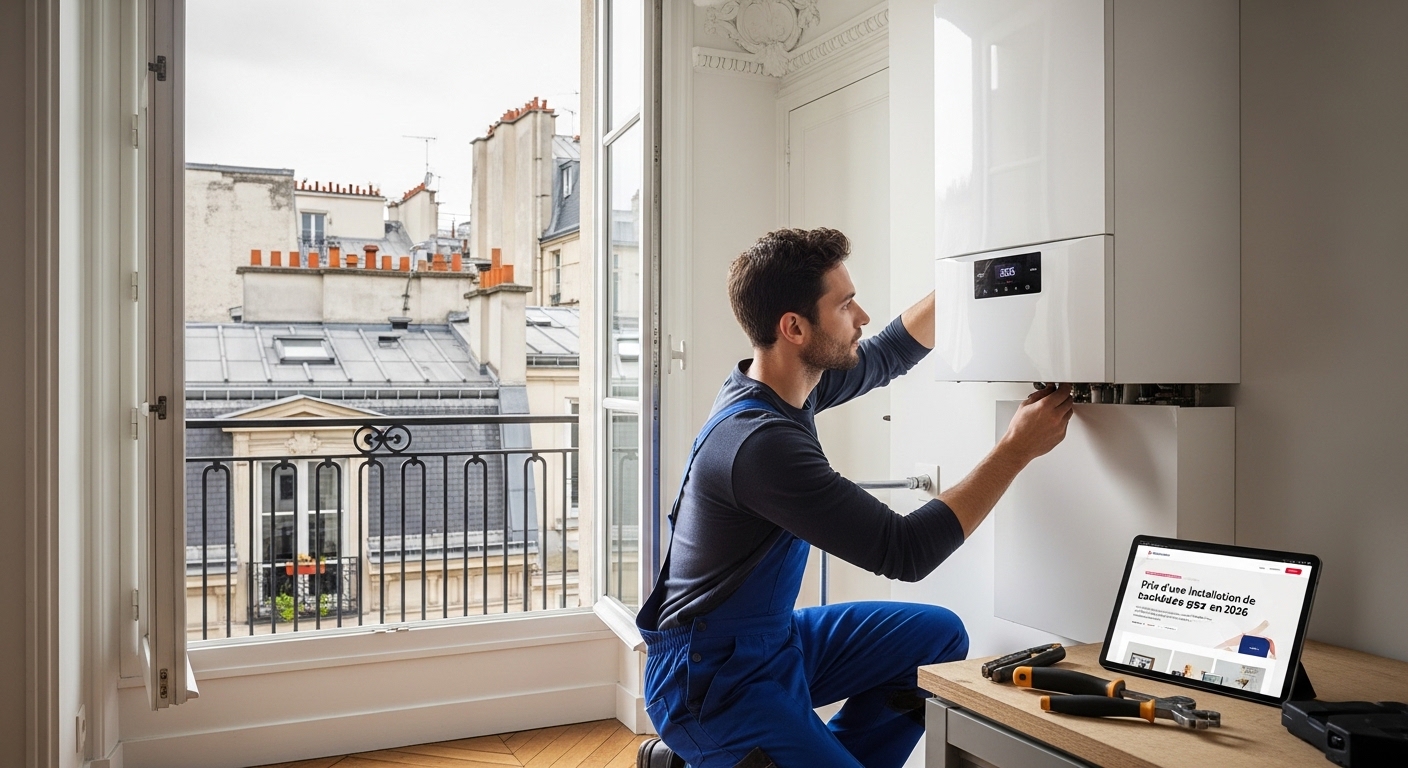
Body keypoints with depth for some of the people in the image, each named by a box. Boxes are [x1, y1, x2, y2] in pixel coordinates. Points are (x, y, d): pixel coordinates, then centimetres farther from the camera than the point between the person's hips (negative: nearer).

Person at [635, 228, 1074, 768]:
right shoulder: (759, 441, -29)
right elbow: (904, 552, -26)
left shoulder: (787, 384, -1)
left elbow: (884, 357, 18)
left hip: (773, 640, 9)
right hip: (709, 681, -9)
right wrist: (1017, 448, -19)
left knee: (939, 636, 9)